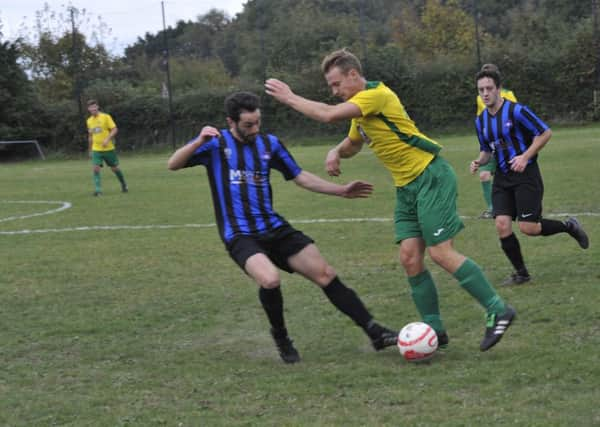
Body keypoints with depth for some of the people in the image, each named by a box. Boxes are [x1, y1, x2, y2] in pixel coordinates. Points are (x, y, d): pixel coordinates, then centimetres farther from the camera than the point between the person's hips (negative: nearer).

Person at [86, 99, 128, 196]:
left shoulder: (106, 117, -7)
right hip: (96, 149, 3)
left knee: (114, 168, 8)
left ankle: (124, 184, 31)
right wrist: (90, 150, 20)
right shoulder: (89, 120, 7)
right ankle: (98, 190, -13)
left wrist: (107, 139, -24)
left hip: (108, 148, -3)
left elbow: (114, 129, -10)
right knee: (95, 168, -14)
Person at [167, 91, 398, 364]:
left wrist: (340, 191, 13)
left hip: (274, 229, 5)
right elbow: (173, 165, -11)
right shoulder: (216, 142, -3)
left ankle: (375, 332, 7)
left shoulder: (269, 144, 9)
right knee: (270, 280, -32)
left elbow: (300, 177, 19)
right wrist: (199, 142, -27)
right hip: (240, 236, -5)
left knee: (326, 275, -2)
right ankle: (280, 338, -3)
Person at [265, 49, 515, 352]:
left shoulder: (375, 95, -16)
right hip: (406, 187, 9)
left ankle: (498, 310, -6)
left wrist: (290, 98, -13)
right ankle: (435, 330, 4)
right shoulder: (360, 106, 15)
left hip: (431, 177, -9)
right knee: (410, 257, 0)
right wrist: (336, 152, 7)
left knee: (441, 253, -14)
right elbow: (352, 144, 30)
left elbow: (328, 115, -26)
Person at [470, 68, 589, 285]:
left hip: (526, 174, -6)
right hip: (502, 178, 6)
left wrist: (525, 157, -19)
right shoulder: (480, 120, 7)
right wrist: (478, 162, -2)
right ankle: (521, 273, 7)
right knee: (502, 225, -9)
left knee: (528, 228, -11)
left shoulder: (516, 111, -13)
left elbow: (545, 133, -11)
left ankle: (569, 226, 17)